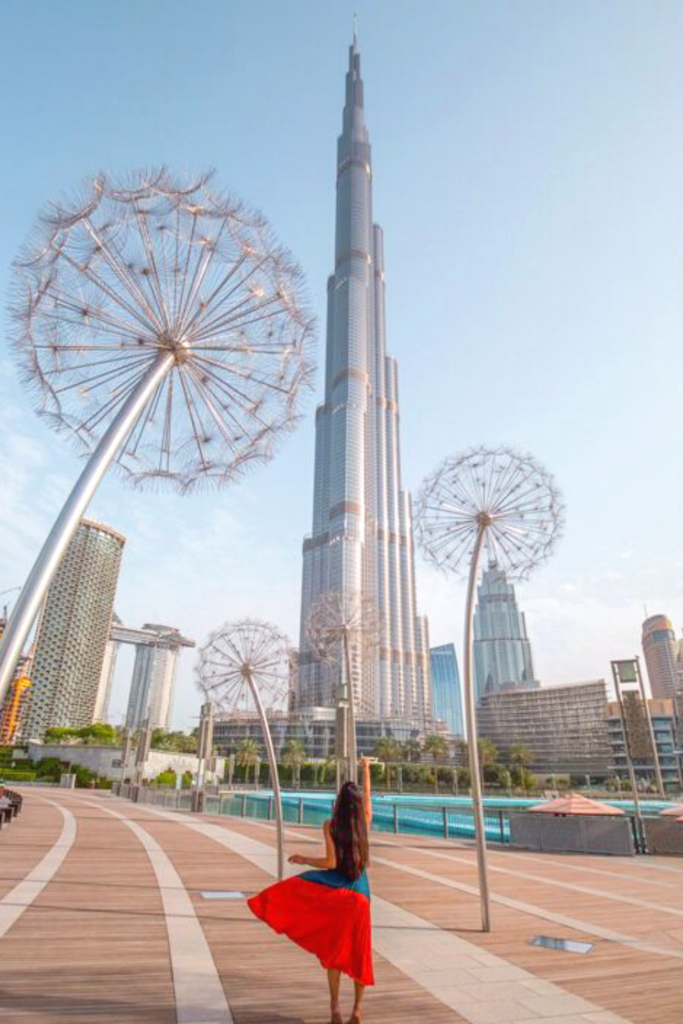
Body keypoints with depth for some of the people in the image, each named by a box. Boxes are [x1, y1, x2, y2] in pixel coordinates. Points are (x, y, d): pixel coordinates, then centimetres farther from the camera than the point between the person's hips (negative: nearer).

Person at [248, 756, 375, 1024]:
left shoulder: (330, 825, -12)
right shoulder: (364, 822, -3)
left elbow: (331, 863, -16)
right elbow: (368, 798, 13)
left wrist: (302, 859, -2)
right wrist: (366, 769, 25)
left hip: (333, 891, -2)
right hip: (360, 894, 2)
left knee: (333, 950, 10)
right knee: (358, 951, 14)